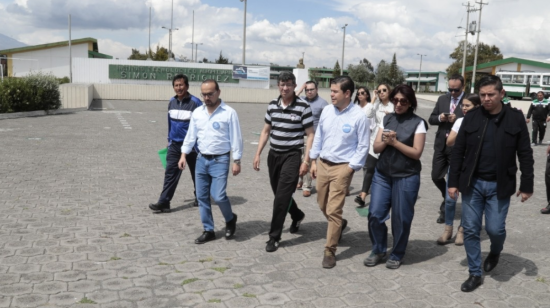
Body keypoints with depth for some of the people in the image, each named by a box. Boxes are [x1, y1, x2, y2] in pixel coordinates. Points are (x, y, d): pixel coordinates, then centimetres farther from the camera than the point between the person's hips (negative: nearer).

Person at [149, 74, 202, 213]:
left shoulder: (195, 103, -12)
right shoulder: (172, 102, 6)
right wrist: (169, 140, 20)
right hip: (174, 145, 5)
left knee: (196, 174, 12)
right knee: (170, 173, -3)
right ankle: (164, 203, -5)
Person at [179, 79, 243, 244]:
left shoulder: (229, 113, -8)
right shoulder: (197, 112, 6)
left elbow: (236, 138, -8)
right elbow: (191, 135, 12)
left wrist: (237, 161, -10)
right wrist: (184, 155, 6)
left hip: (220, 160, -5)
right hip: (201, 159, 5)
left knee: (218, 196, -12)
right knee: (202, 197, 7)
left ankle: (230, 219, 19)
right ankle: (208, 230, 20)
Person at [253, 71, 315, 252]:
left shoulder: (303, 107, -11)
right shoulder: (272, 105, 4)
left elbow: (310, 135, -9)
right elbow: (266, 131, 13)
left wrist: (306, 161, -14)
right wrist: (258, 154, 8)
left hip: (292, 155, -5)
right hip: (273, 154, 6)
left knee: (282, 196, -8)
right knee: (279, 193, 16)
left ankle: (274, 237, 3)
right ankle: (297, 216, 43)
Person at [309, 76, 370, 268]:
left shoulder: (359, 116, -13)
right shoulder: (326, 110, 2)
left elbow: (363, 146, -9)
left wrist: (350, 168, -12)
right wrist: (313, 161, 10)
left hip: (342, 167, -6)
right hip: (323, 164, 6)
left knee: (333, 210, -5)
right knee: (323, 205, 18)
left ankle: (330, 251, 8)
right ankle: (339, 225, 48)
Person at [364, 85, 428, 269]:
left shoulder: (418, 123, -5)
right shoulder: (387, 119, 8)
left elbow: (417, 153, -10)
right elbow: (376, 148, 6)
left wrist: (395, 142, -15)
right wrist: (385, 141, -15)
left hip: (406, 177, -4)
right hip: (382, 174, 4)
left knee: (401, 218, 5)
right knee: (375, 214, 1)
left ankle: (397, 255, 24)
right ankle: (378, 250, 22)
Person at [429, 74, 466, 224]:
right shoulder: (442, 99, 8)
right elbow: (431, 119, 9)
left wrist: (457, 119, -25)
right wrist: (439, 118, -12)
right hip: (441, 144, 5)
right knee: (436, 176, 9)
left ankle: (446, 209, 19)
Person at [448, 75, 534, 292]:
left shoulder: (515, 118, -3)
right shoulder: (471, 117, 0)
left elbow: (525, 155, 0)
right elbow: (458, 152, 2)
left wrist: (526, 185, -2)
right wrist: (453, 181, 0)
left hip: (499, 186, -2)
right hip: (472, 183, 2)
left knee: (495, 229, -2)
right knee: (470, 230, 3)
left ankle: (495, 251, 34)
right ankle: (475, 274, 18)